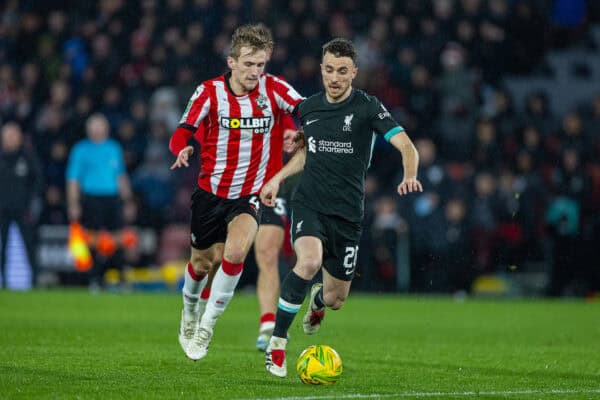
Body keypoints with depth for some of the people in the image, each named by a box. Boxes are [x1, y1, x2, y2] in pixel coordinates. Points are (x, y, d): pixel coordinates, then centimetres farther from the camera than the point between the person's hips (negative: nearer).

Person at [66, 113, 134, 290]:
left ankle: (119, 280, 3)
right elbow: (73, 179, 1)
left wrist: (126, 199, 16)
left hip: (113, 198, 3)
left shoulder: (114, 148, 14)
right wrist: (73, 204, -6)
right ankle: (95, 280, 2)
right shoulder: (81, 149, 3)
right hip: (91, 200, -3)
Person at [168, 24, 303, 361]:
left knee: (236, 251, -26)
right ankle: (190, 311, 45)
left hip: (250, 194, 0)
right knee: (203, 263, 11)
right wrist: (183, 149, -34)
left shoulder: (273, 88, -8)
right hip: (211, 191, 1)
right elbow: (182, 133, -11)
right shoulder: (210, 92, -10)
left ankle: (207, 325, -10)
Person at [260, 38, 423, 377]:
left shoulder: (368, 107, -8)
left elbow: (407, 146, -18)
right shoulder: (308, 107, 5)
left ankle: (318, 301, 51)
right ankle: (277, 343, -20)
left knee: (336, 299, 9)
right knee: (309, 262, -32)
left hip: (347, 214, -1)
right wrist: (278, 178, 13)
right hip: (309, 205, 1)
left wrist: (410, 177, -37)